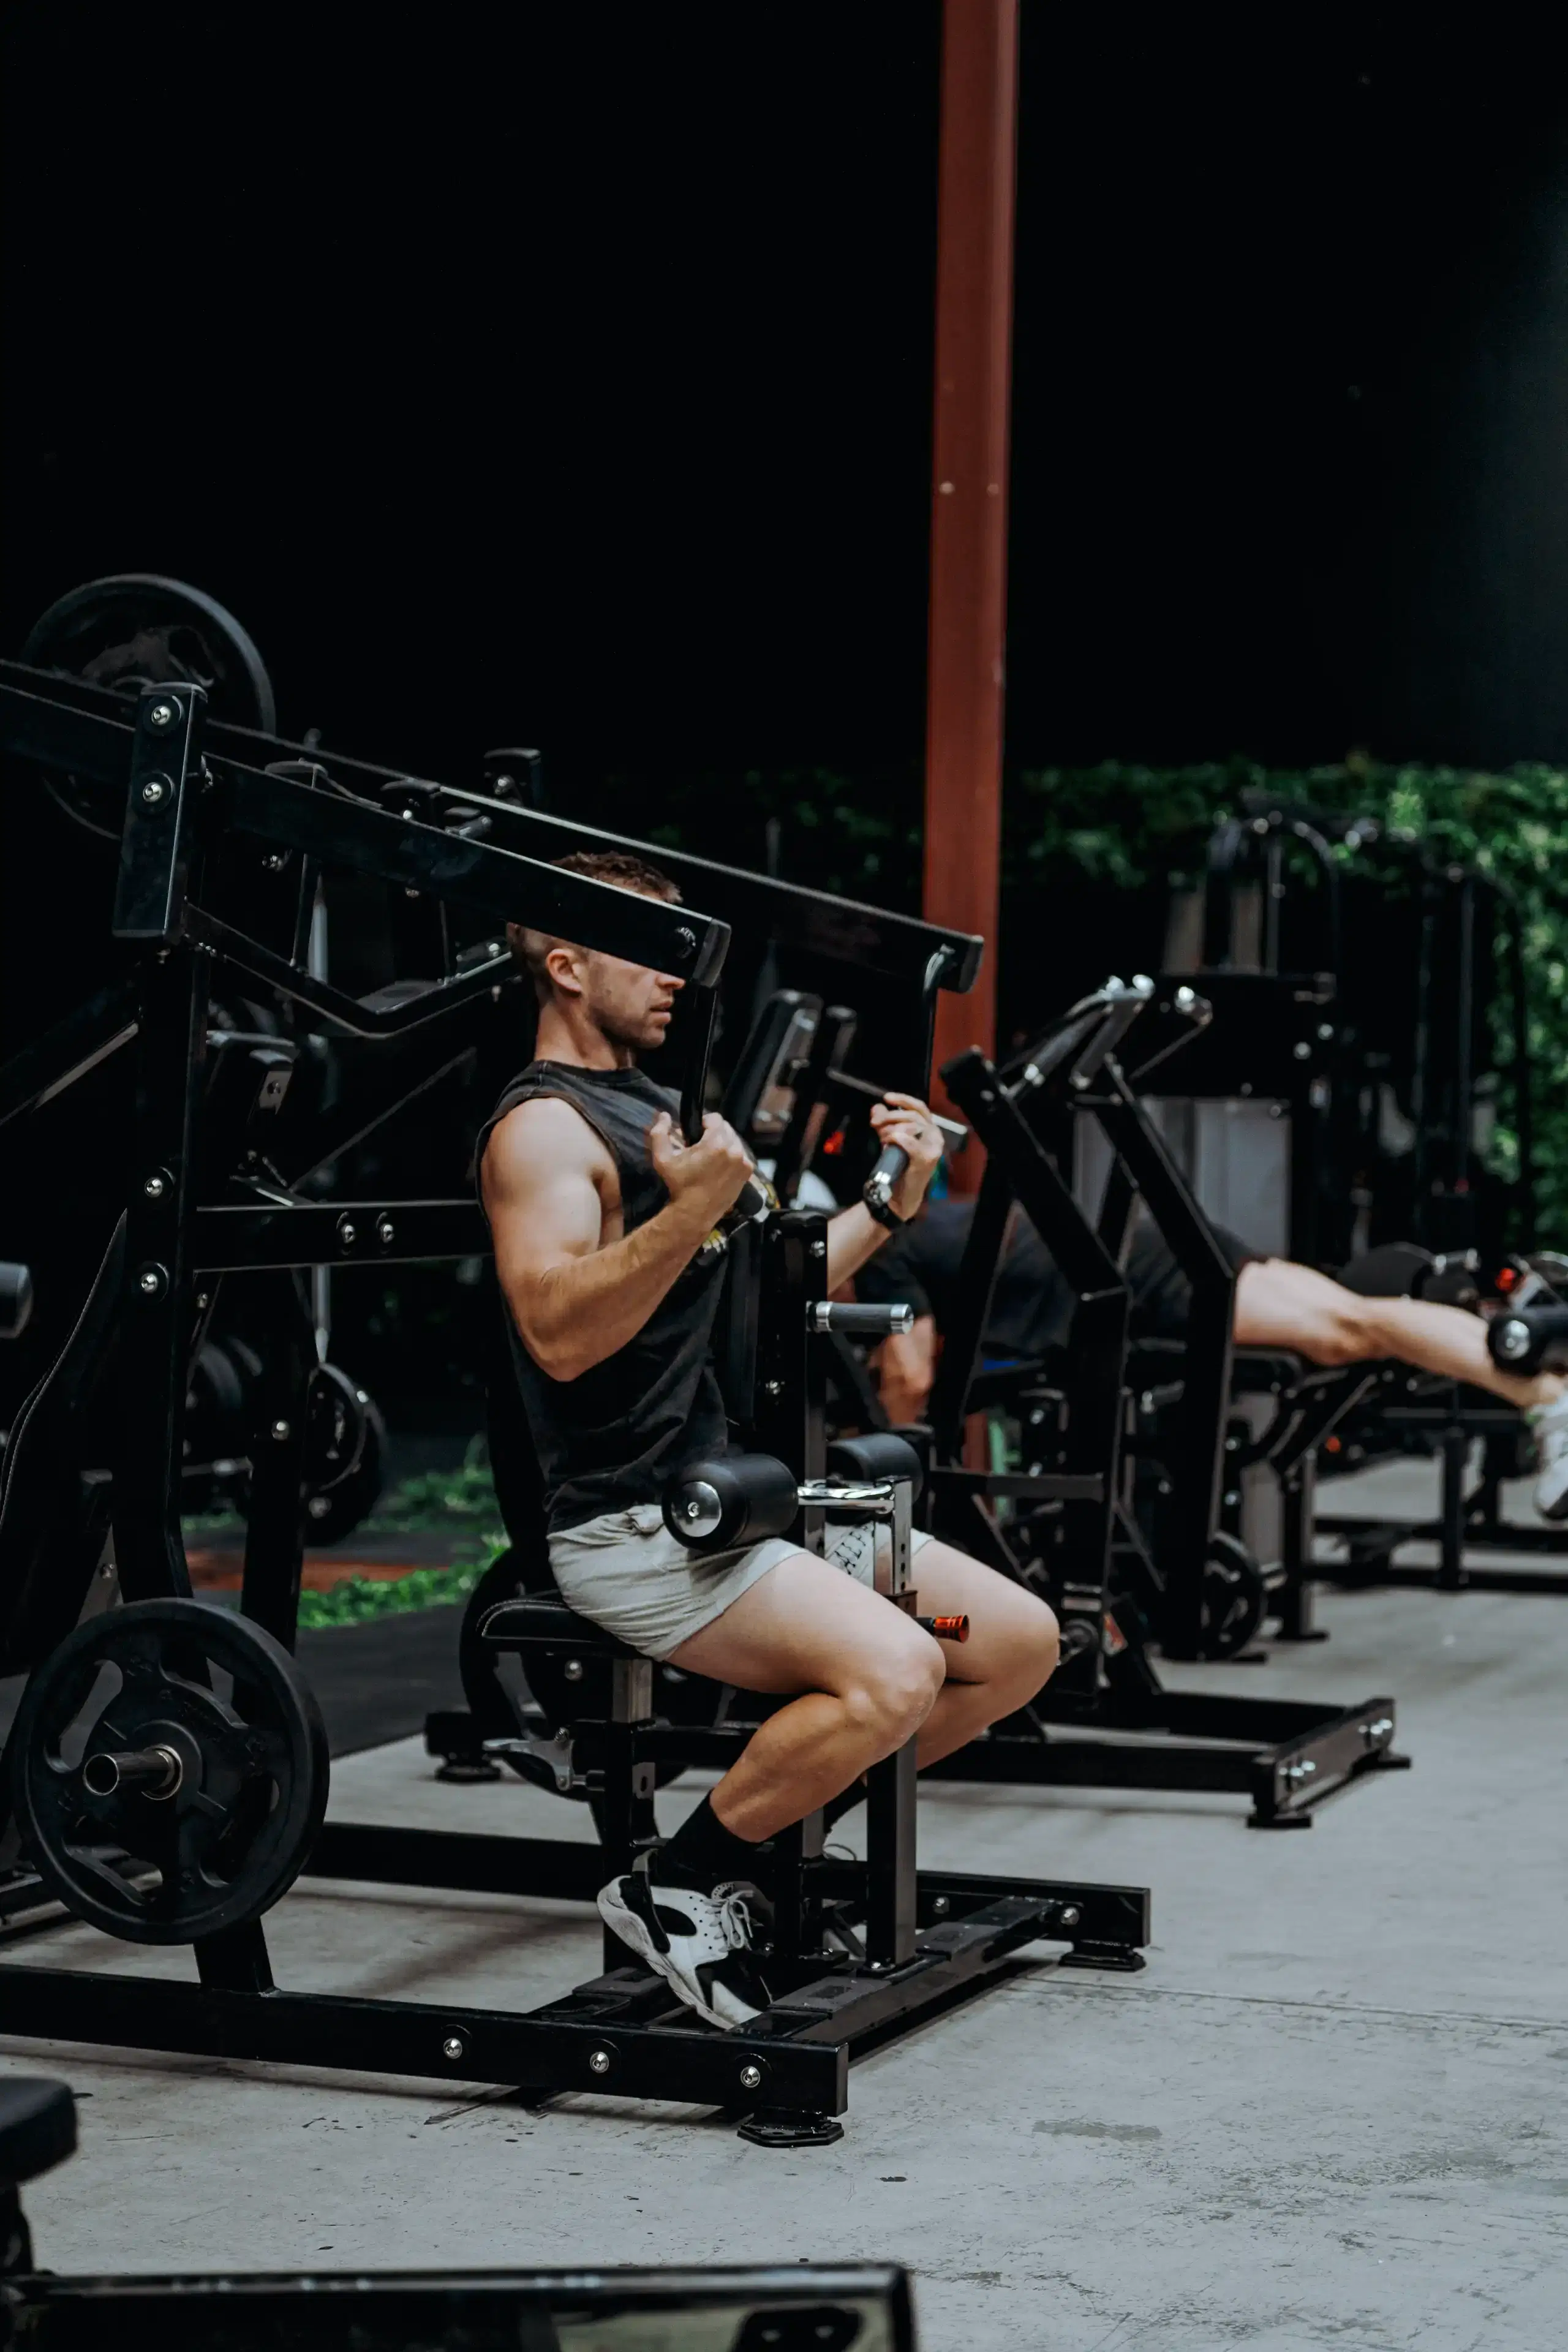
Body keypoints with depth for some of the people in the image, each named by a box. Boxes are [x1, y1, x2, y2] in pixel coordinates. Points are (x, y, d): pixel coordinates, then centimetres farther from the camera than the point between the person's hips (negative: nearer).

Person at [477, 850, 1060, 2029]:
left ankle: (783, 1831, 13)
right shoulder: (544, 1128, -11)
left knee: (1022, 1641, 4)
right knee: (892, 1673, -30)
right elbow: (559, 1335, -26)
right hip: (639, 1527, -10)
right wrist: (688, 1208, -36)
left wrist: (891, 1205, 16)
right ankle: (678, 1888, -11)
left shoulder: (656, 1111, 20)